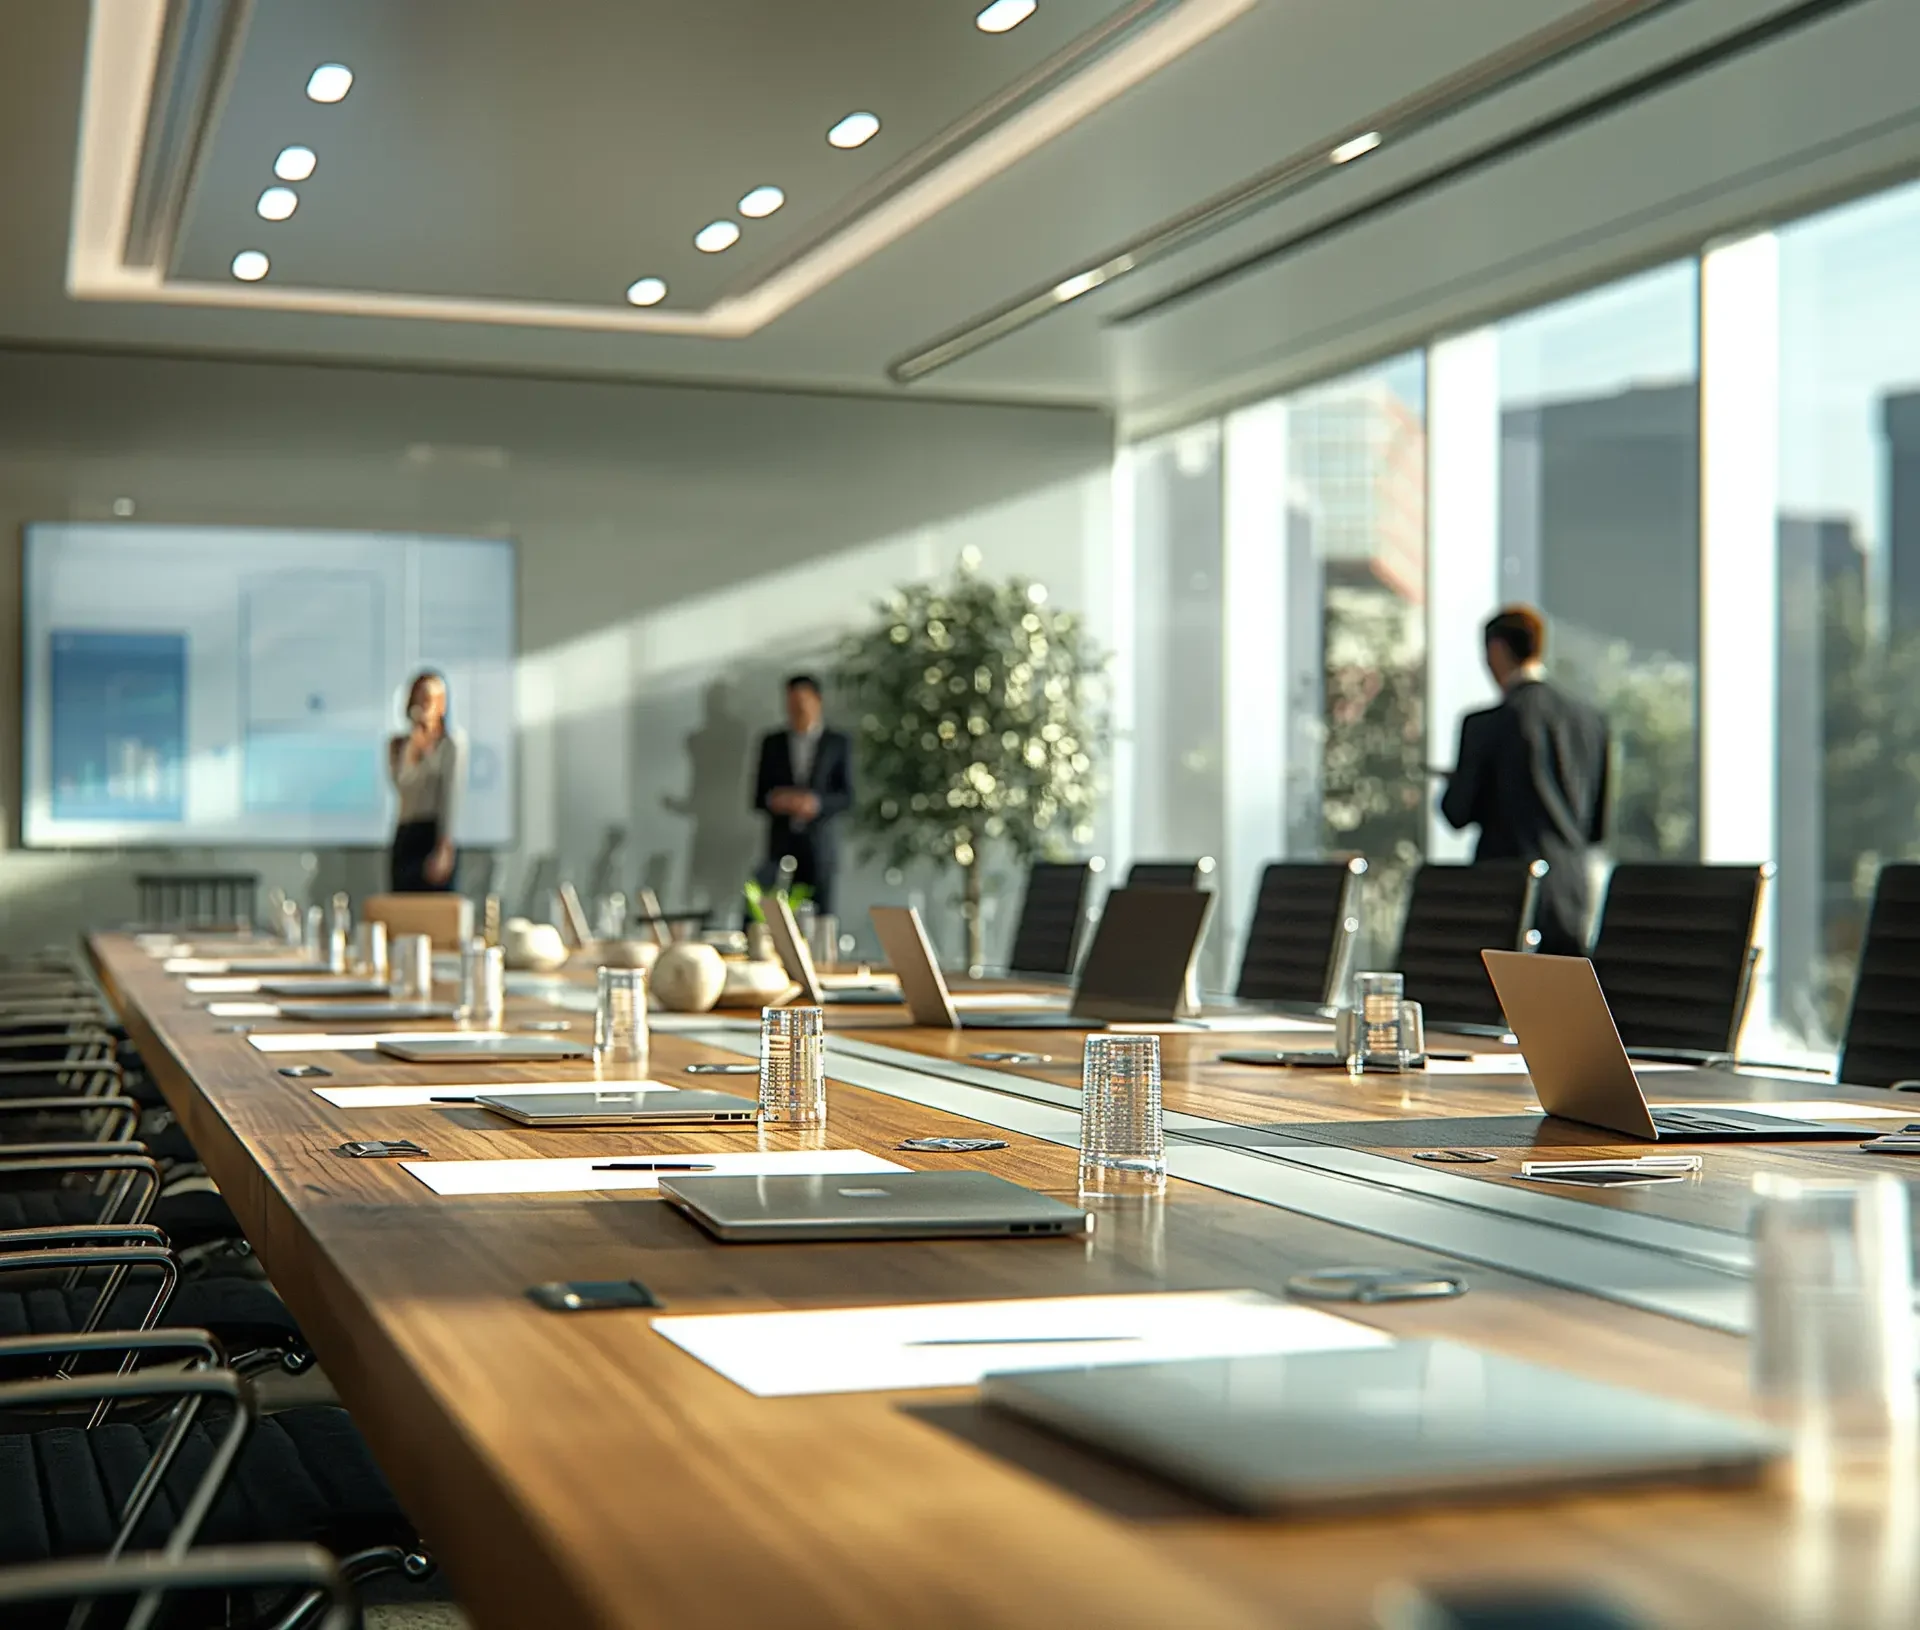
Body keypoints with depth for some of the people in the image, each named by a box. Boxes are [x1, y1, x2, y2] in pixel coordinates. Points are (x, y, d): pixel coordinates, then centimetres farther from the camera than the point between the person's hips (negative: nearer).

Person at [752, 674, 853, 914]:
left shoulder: (838, 744, 6)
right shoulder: (772, 743, 11)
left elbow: (847, 797, 1)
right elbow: (759, 797, 9)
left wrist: (816, 803, -17)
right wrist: (773, 800, -13)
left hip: (820, 846, -1)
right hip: (781, 845, 1)